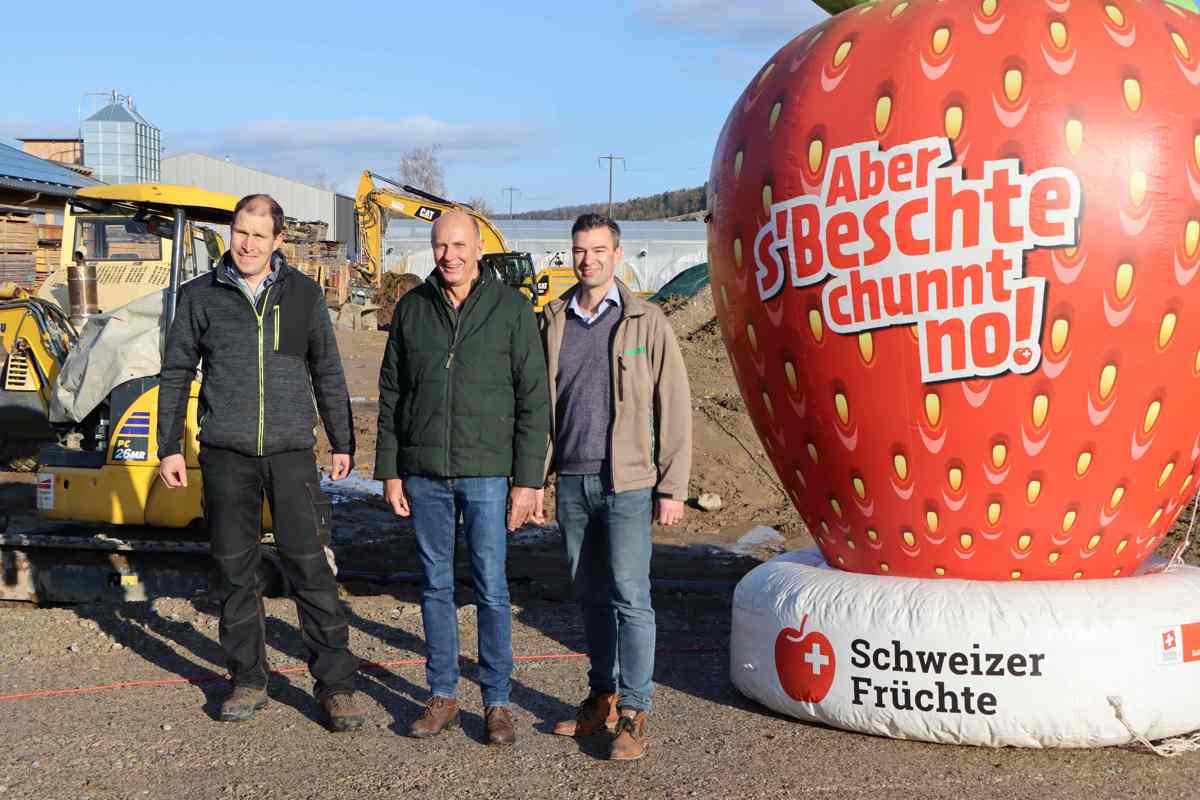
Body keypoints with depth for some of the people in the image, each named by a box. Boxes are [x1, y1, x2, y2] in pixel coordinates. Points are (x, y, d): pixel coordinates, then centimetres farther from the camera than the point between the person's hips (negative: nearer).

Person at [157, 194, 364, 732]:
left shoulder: (303, 294, 7)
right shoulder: (200, 296, 5)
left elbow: (327, 373, 12)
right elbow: (176, 374, 8)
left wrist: (342, 442, 10)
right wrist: (169, 447, 4)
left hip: (291, 451, -1)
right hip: (226, 454, 1)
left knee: (309, 566, -3)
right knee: (235, 569, 7)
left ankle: (335, 685, 3)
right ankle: (248, 681, 20)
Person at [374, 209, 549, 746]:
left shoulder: (511, 309, -2)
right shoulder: (412, 309, 6)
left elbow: (534, 399, -3)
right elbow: (391, 395, 10)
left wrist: (527, 479, -8)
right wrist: (389, 471, 5)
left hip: (486, 474, -3)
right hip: (424, 474, 3)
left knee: (491, 588, 1)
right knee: (436, 586, 10)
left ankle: (497, 702, 12)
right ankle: (442, 697, 21)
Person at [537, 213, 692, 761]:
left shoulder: (646, 322, -1)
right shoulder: (553, 322, 9)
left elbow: (675, 407, -2)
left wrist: (672, 487, -7)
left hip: (627, 483, -4)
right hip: (572, 482, 4)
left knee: (629, 594, -8)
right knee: (591, 595, 11)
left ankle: (633, 714, -1)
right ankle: (603, 699, 22)